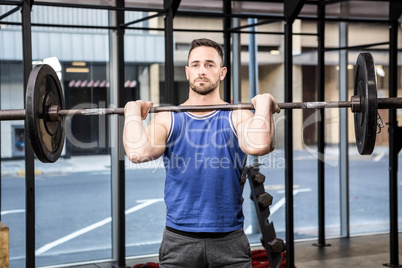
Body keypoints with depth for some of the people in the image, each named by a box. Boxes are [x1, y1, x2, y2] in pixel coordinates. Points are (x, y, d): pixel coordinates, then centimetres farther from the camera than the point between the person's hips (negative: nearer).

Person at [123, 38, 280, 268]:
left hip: (229, 241, 0)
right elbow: (138, 152, -20)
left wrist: (264, 104, -14)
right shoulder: (168, 119, 0)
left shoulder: (237, 117, -2)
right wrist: (133, 110, -10)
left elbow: (259, 145, -26)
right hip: (179, 241, 1)